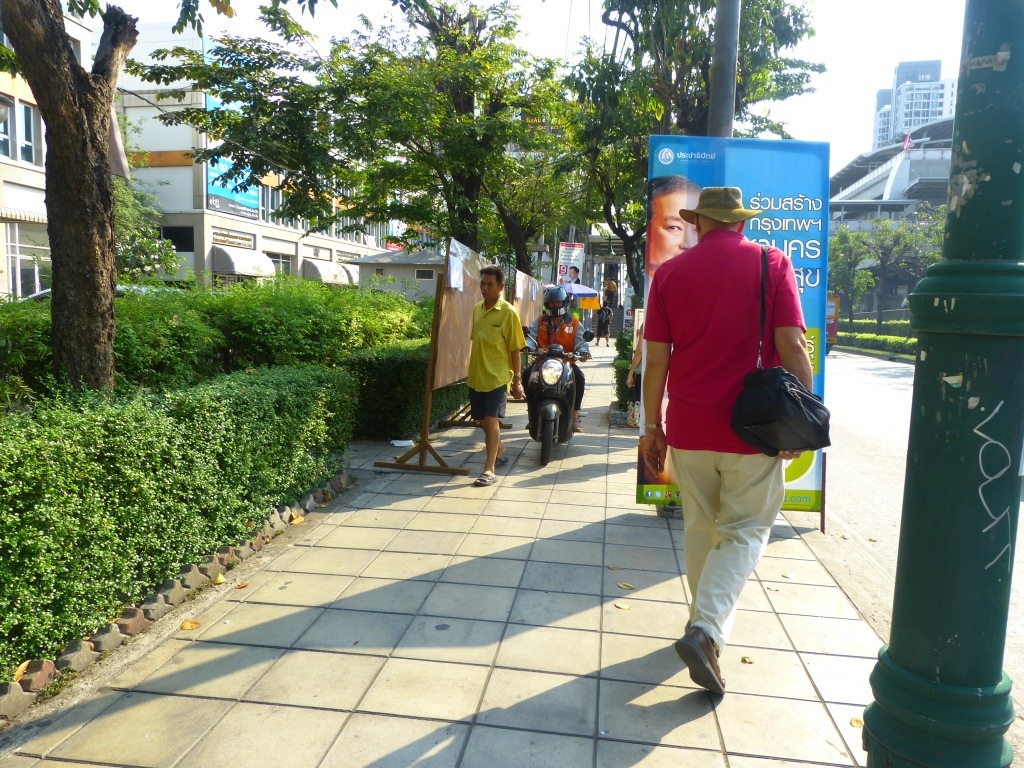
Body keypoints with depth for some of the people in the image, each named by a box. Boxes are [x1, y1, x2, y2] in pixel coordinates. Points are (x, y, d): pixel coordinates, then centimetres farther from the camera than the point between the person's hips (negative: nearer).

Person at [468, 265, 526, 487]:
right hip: (477, 375, 7)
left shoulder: (508, 312, -10)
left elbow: (515, 349, -9)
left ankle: (489, 470, -6)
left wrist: (518, 379, -10)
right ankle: (500, 452, 39)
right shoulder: (477, 309, 8)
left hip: (497, 376, -6)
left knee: (491, 419, -12)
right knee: (483, 420, 16)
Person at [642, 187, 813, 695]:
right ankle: (706, 629, -6)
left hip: (688, 426, 2)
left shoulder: (670, 272, 2)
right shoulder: (772, 264, -1)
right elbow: (792, 346, -8)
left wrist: (653, 426, 8)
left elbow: (656, 360, 0)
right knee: (745, 530, 8)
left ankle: (708, 622, 31)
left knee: (701, 527, 17)